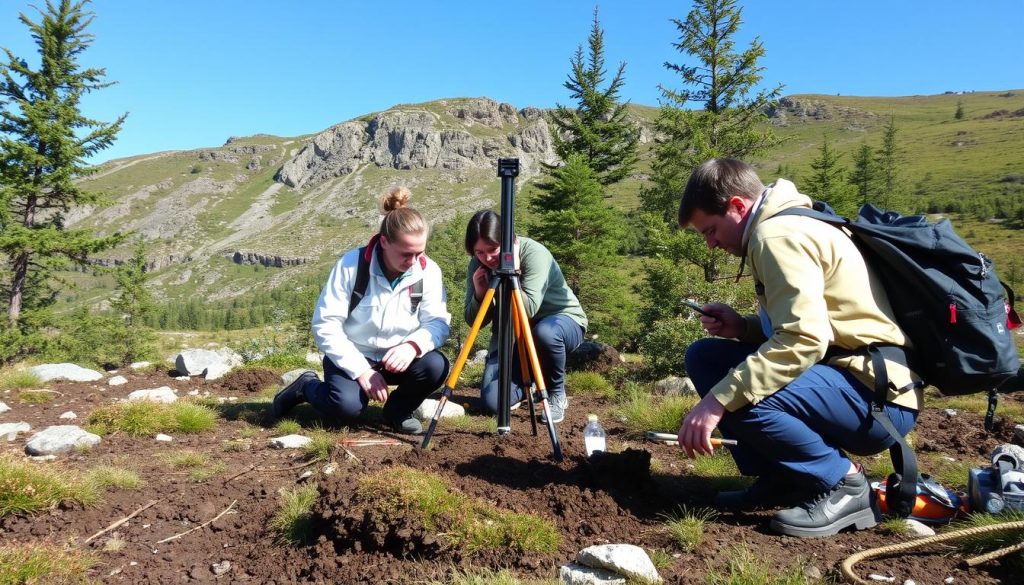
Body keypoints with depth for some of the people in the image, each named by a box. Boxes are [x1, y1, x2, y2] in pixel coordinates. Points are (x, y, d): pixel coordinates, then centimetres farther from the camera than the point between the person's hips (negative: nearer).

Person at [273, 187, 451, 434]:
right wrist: (361, 370, -25)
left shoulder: (428, 271, -11)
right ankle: (306, 386, 6)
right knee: (346, 406, -31)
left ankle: (398, 410, 4)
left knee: (436, 366, -27)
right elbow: (325, 323, -18)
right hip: (352, 356, -3)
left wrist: (413, 345, -34)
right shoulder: (351, 264, -18)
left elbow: (438, 322, -11)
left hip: (397, 357, 3)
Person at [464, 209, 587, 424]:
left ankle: (557, 395, -13)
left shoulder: (534, 253, -23)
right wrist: (479, 294, -24)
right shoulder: (478, 265, -8)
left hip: (562, 319, -3)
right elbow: (474, 321, -6)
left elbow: (530, 310, -33)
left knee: (545, 333, -42)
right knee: (493, 400, -19)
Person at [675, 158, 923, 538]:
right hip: (844, 374, 10)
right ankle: (779, 479, 8)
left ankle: (843, 483, -8)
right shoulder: (786, 224, 15)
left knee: (734, 396, -32)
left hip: (879, 395, -10)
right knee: (703, 356, 6)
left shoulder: (778, 234, -16)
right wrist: (743, 326, 4)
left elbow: (804, 340, -28)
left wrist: (718, 401, -29)